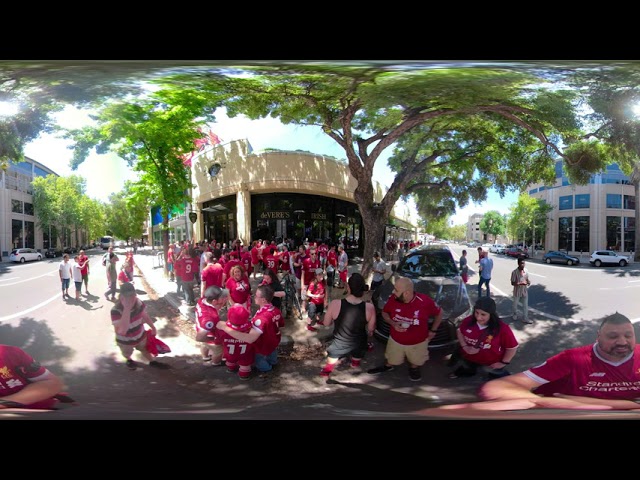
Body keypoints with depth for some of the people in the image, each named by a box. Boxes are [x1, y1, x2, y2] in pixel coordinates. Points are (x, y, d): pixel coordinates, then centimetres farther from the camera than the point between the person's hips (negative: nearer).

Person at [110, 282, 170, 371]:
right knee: (127, 354, 29)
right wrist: (126, 309, -52)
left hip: (140, 335, 3)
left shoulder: (139, 303, -23)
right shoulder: (116, 310, -38)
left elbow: (144, 315, -1)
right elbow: (122, 331, -49)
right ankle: (129, 360, 63)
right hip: (125, 341, -2)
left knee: (145, 349, 28)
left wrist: (153, 327, 9)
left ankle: (153, 362, 56)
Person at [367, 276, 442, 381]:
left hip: (418, 342, -1)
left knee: (415, 361, 25)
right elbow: (384, 312, -4)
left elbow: (439, 313, -9)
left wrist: (433, 330, -5)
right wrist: (393, 323, -22)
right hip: (396, 340, 2)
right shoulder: (393, 299, -24)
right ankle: (388, 366, 57)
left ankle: (414, 368, 58)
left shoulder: (425, 301, -29)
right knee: (391, 361, 24)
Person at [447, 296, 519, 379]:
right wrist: (465, 347, -12)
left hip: (491, 364, -3)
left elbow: (512, 347, -16)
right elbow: (459, 331, 1)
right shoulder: (469, 321, -19)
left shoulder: (502, 328, -30)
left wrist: (503, 363, -12)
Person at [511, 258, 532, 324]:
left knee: (525, 305, 9)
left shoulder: (526, 271, -5)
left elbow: (527, 279, 9)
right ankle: (514, 315, 41)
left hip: (525, 291, 4)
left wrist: (528, 281, -14)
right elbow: (512, 283, -18)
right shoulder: (515, 272, -21)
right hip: (517, 291, -4)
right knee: (515, 304, 17)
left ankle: (525, 319, 20)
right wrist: (520, 283, -31)